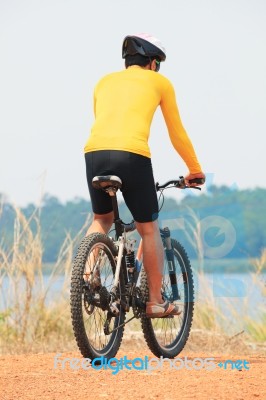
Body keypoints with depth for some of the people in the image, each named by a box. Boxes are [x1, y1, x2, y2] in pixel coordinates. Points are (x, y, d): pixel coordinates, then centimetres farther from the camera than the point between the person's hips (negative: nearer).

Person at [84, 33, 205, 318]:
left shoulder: (105, 81, 28)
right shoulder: (159, 82, 19)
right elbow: (177, 134, 25)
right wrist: (195, 169, 38)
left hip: (94, 151, 4)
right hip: (132, 155, -3)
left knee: (101, 219, 27)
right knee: (149, 229, 11)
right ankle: (156, 302, 15)